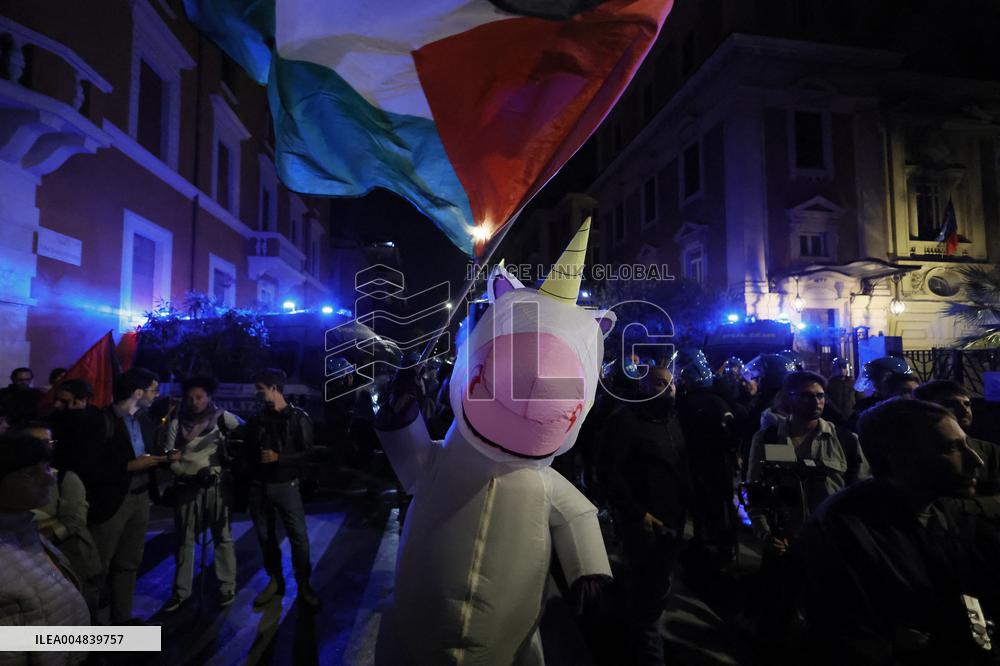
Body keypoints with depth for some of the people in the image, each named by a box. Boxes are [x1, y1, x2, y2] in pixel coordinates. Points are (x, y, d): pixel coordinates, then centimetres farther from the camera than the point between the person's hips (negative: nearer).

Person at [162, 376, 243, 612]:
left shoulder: (222, 417, -4)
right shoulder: (176, 423, 3)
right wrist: (190, 473, -14)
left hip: (216, 485, -2)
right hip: (187, 486, 2)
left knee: (222, 536, 4)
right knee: (185, 539, 12)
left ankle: (227, 587, 15)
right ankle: (181, 591, 24)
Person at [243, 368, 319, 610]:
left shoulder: (298, 418, -4)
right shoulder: (257, 419, 8)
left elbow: (307, 452, -9)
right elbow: (248, 450, 17)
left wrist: (278, 458, -18)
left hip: (286, 485, -4)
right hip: (259, 486, 4)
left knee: (298, 536, -6)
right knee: (265, 536, 11)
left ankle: (303, 585, 6)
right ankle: (275, 581, 26)